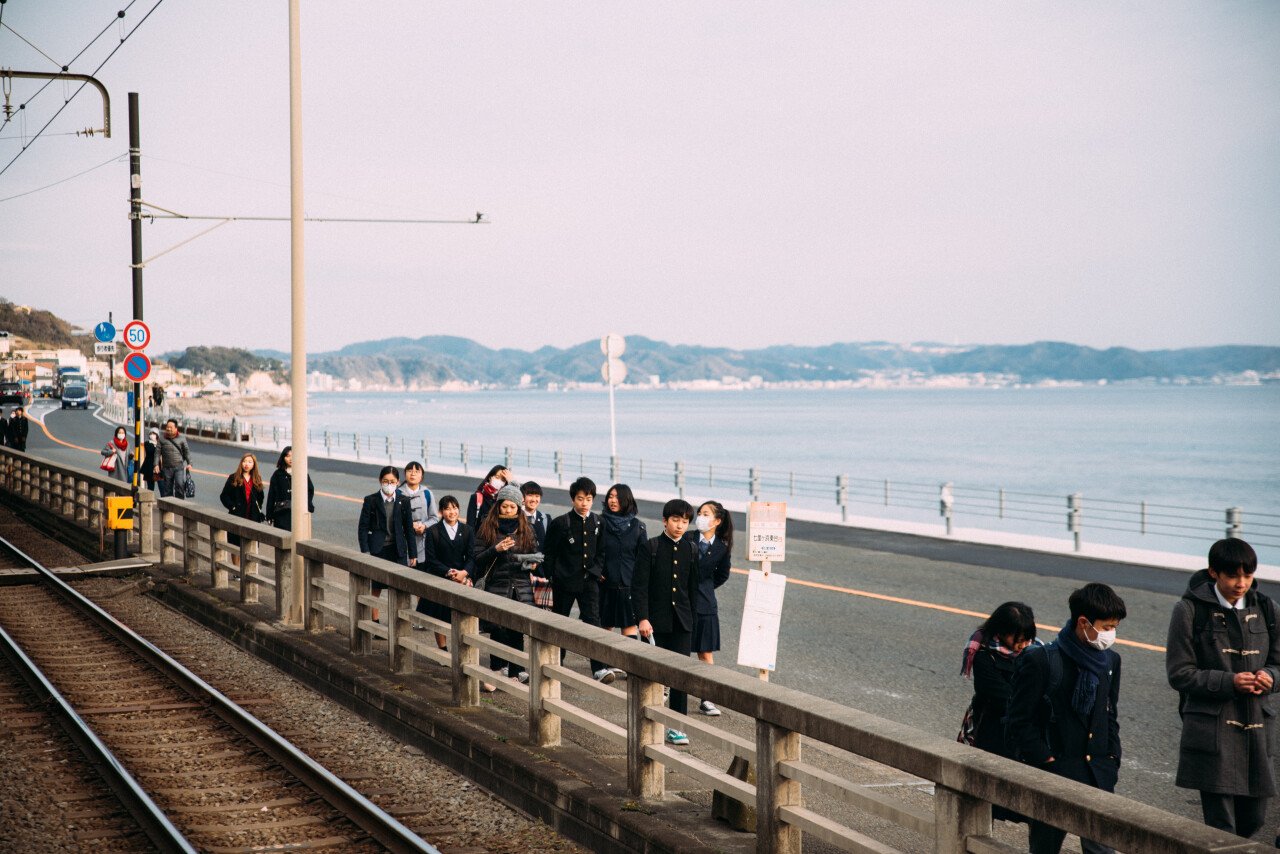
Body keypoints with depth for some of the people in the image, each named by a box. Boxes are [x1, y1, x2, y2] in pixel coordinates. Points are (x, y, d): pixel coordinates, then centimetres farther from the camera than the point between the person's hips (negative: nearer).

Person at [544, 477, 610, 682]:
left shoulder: (598, 523, 4)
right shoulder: (560, 523, -5)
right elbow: (548, 553, -1)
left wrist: (598, 570, 3)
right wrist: (547, 578, -3)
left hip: (589, 579, 1)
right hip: (564, 580, -1)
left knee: (593, 620, -11)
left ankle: (599, 668, -18)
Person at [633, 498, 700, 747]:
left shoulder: (691, 549, 6)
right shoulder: (650, 548, -5)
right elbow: (639, 586, -8)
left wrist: (690, 614, 12)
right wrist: (642, 618, -14)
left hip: (682, 622, 3)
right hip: (656, 621, -3)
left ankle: (677, 725, 2)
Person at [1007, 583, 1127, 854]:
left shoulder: (1110, 661, 7)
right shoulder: (1040, 660, -12)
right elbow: (1019, 722, -10)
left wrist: (1112, 759, 8)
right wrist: (1047, 762, -12)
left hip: (1098, 776, 5)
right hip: (1053, 776, -5)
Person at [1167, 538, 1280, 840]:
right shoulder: (1190, 610, -6)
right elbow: (1179, 673, -7)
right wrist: (1228, 682, -20)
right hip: (1212, 729, -5)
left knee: (1253, 817, 11)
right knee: (1221, 823, -5)